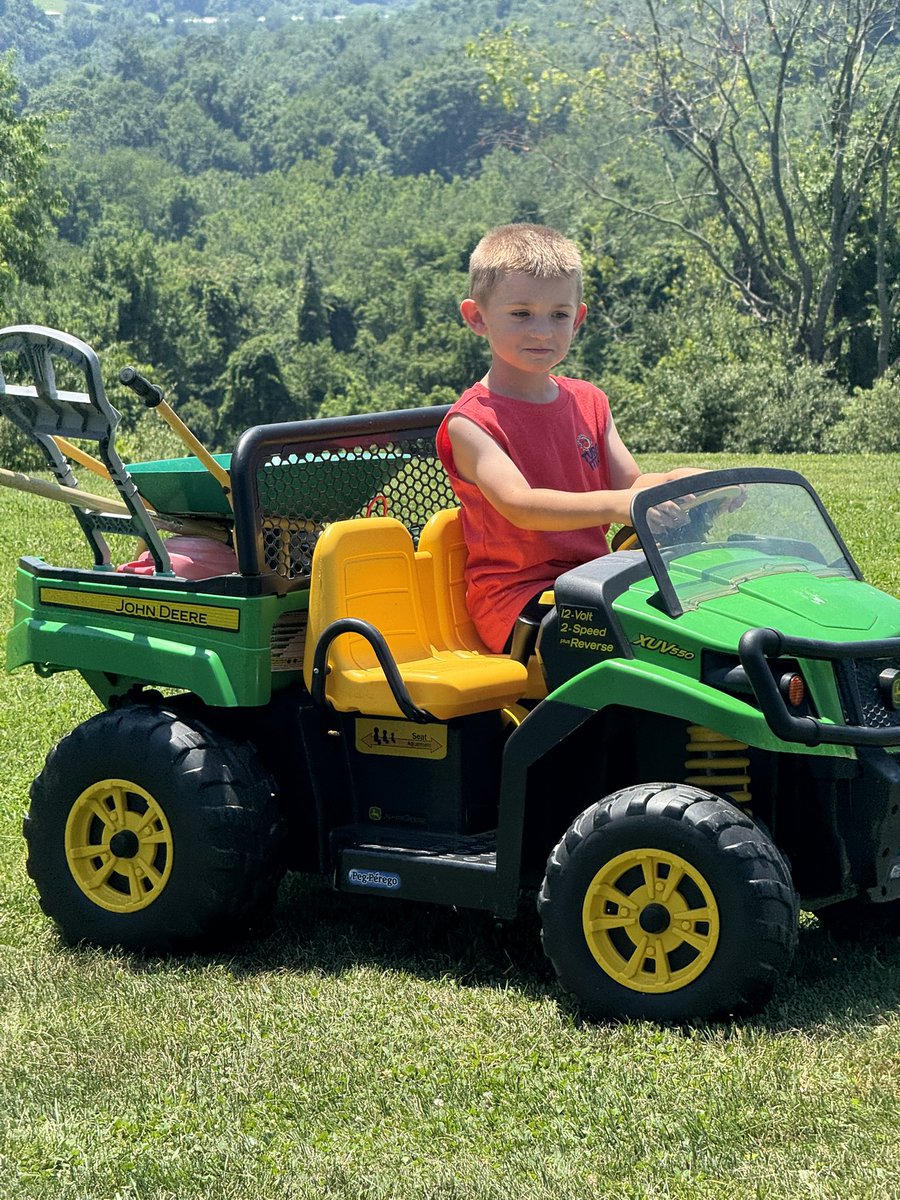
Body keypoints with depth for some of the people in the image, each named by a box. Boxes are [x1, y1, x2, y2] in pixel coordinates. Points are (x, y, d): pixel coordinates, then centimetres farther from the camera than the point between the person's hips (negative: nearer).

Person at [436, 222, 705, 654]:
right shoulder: (471, 422, -9)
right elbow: (519, 505, -25)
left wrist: (675, 482, -20)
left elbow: (630, 485, 5)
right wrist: (613, 505, -40)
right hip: (515, 599, -6)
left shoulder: (588, 402, 14)